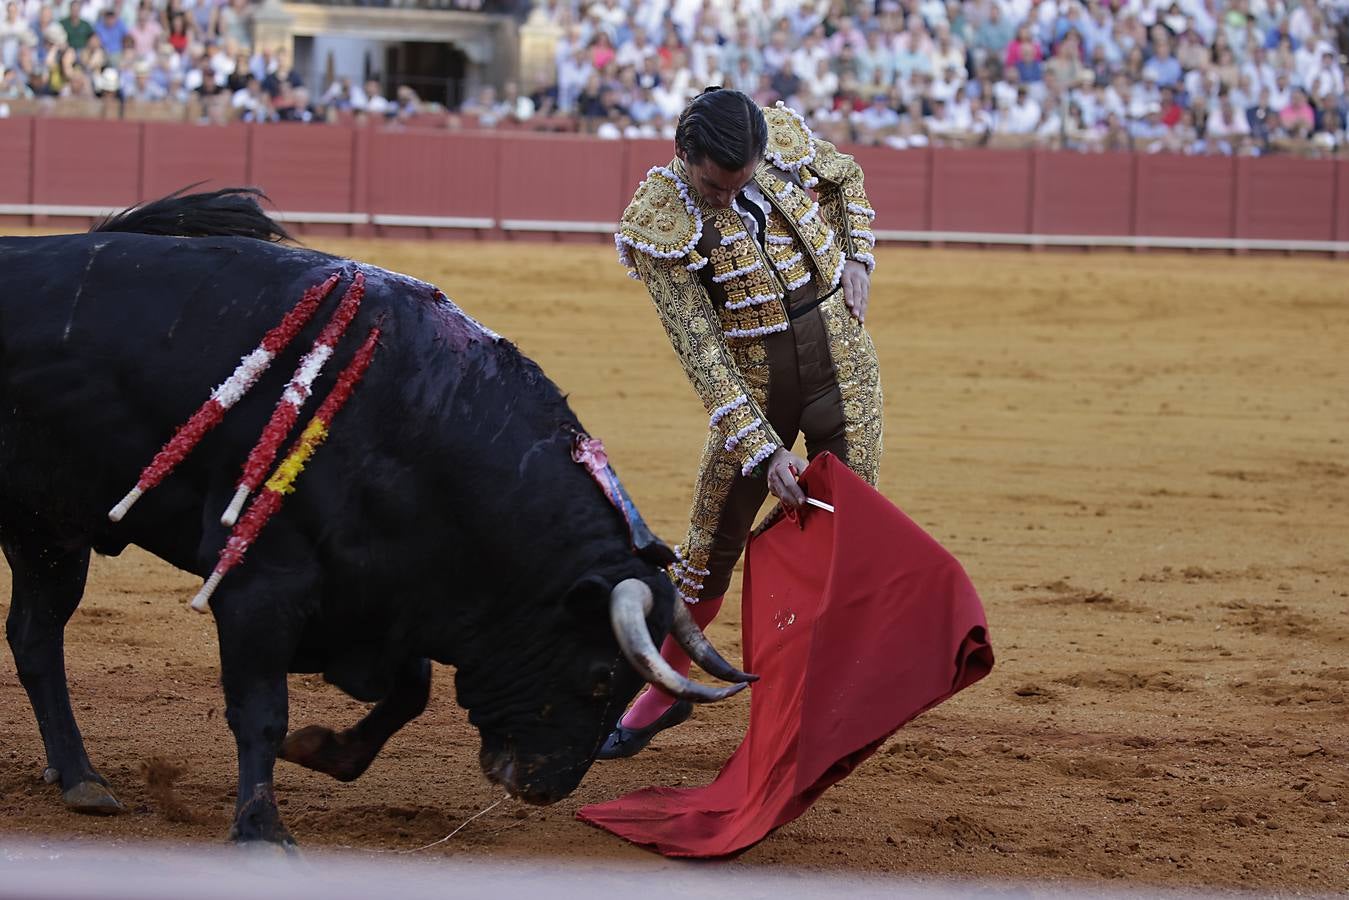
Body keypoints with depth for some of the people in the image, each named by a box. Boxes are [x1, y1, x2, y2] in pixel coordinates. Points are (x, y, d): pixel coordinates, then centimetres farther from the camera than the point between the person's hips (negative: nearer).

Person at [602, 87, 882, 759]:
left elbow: (846, 176, 15)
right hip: (751, 386, -2)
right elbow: (700, 352, -21)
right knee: (711, 547, 5)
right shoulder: (659, 224, -20)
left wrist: (856, 259, 1)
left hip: (840, 361, 2)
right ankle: (664, 691, 23)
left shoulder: (784, 137, -11)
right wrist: (764, 450, -25)